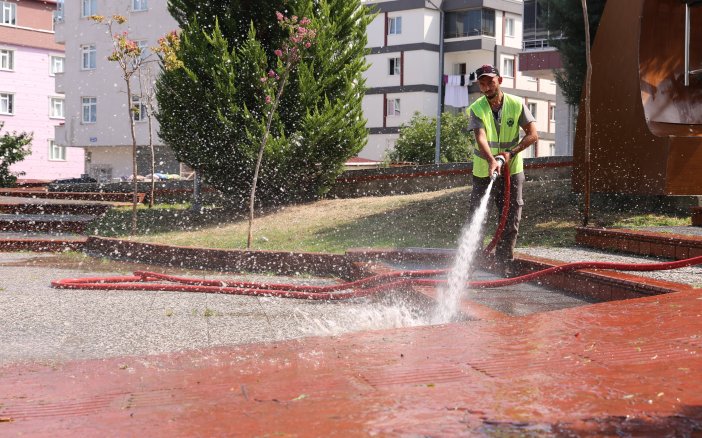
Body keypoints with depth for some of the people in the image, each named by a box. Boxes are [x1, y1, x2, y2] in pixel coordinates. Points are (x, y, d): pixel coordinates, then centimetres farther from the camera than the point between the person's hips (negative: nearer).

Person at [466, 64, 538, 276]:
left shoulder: (516, 104, -6)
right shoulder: (476, 109, -10)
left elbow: (532, 134, -7)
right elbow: (480, 138, -24)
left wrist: (511, 153, -20)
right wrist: (491, 161, -41)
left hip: (512, 170, 1)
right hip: (483, 170, -1)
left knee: (511, 218, 2)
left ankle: (504, 260, 14)